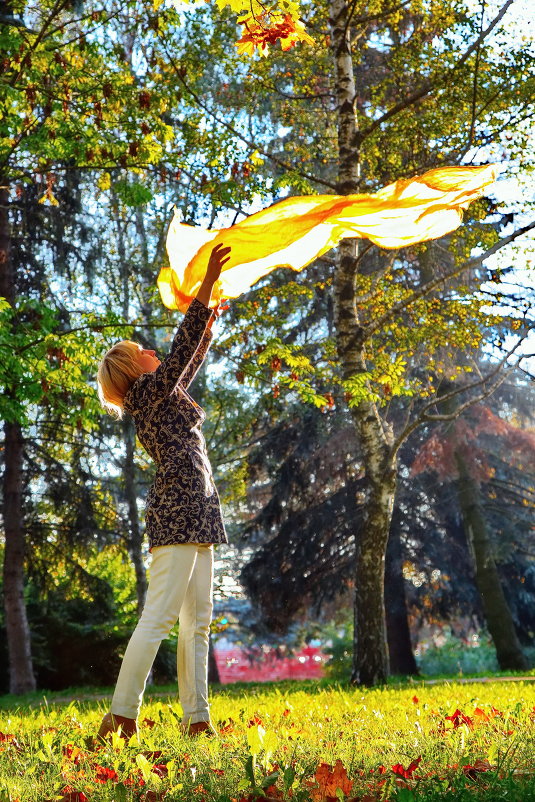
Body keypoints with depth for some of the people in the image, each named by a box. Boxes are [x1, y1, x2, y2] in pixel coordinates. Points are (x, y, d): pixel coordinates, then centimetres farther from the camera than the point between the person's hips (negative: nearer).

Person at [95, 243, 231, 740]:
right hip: (179, 516, -10)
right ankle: (122, 713, -10)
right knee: (159, 616, -12)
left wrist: (209, 327, 38)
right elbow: (182, 346, -13)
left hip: (194, 518, 10)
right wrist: (209, 281, -13)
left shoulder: (159, 397, 20)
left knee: (197, 622, 7)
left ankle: (197, 718, 8)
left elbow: (189, 363, 36)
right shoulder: (150, 393, -4)